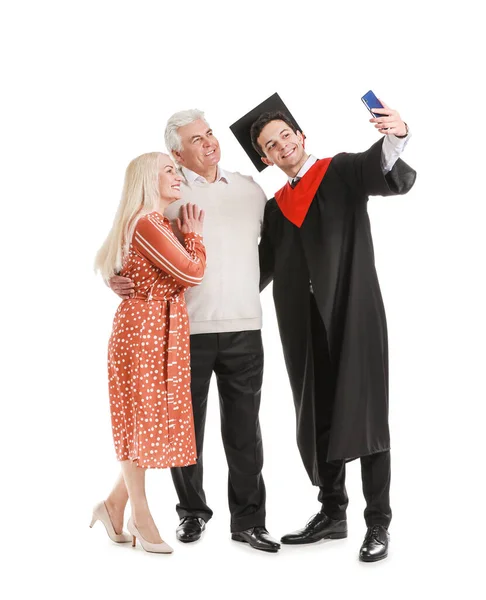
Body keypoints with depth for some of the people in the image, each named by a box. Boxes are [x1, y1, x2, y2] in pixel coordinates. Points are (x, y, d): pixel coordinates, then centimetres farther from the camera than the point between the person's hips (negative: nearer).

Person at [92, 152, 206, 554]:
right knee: (141, 418, 0)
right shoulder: (146, 224, -15)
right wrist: (194, 236, -2)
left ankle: (115, 504, 20)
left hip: (165, 332, 10)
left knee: (154, 419, 11)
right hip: (144, 328, -10)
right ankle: (141, 517, 10)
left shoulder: (160, 223, 16)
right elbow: (191, 273, -17)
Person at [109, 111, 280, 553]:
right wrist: (116, 280, -14)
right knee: (186, 426, 9)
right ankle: (193, 511, 26)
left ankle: (248, 519, 16)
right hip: (185, 329, -2)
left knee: (244, 429, 6)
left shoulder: (250, 190, 11)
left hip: (243, 328, 2)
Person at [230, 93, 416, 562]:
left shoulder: (343, 172, 4)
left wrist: (395, 136, -38)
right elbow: (261, 269, 19)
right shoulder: (276, 208, 18)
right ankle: (332, 514, 21)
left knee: (364, 414, -5)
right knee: (317, 419, 9)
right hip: (304, 323, 5)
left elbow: (389, 175, -17)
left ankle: (378, 523, 2)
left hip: (353, 312, -5)